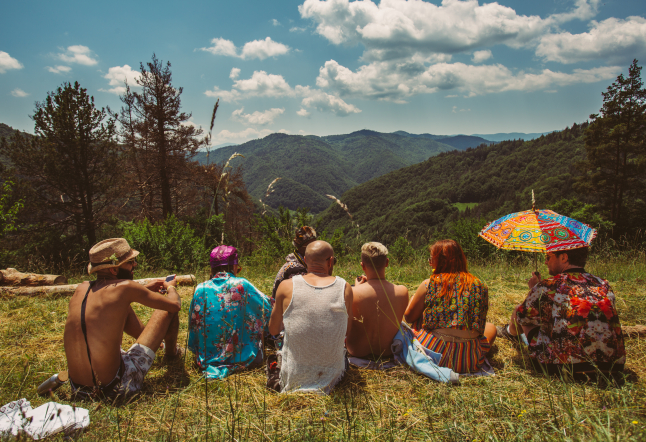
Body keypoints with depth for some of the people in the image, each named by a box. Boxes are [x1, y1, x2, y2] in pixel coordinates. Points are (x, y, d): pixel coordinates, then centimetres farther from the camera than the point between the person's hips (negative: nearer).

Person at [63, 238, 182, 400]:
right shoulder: (125, 287, -15)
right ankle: (171, 354, 35)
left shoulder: (81, 288, 4)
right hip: (115, 388, -7)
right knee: (167, 311, 4)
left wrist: (145, 289, 31)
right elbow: (175, 305, -4)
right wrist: (170, 287, 19)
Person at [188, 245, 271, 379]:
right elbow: (267, 307, -2)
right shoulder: (241, 285, -12)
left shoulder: (201, 289, -5)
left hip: (206, 357, 5)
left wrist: (198, 353, 18)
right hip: (239, 356, -4)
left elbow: (194, 324, 4)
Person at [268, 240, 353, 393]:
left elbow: (273, 330, 4)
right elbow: (347, 331, 7)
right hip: (332, 375, 1)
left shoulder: (287, 286, -10)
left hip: (294, 379, 0)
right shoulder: (344, 287, -6)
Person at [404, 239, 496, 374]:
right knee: (491, 327, 30)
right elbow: (480, 326, 13)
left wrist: (414, 298, 25)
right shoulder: (481, 286, 0)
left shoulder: (428, 284, -7)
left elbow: (409, 317, 7)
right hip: (469, 360, 1)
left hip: (432, 353, -1)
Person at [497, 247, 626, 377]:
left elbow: (522, 316, 3)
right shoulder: (604, 285, 6)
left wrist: (535, 289, 21)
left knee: (519, 311, 16)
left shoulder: (549, 286, -10)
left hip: (564, 366, -5)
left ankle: (511, 332, 51)